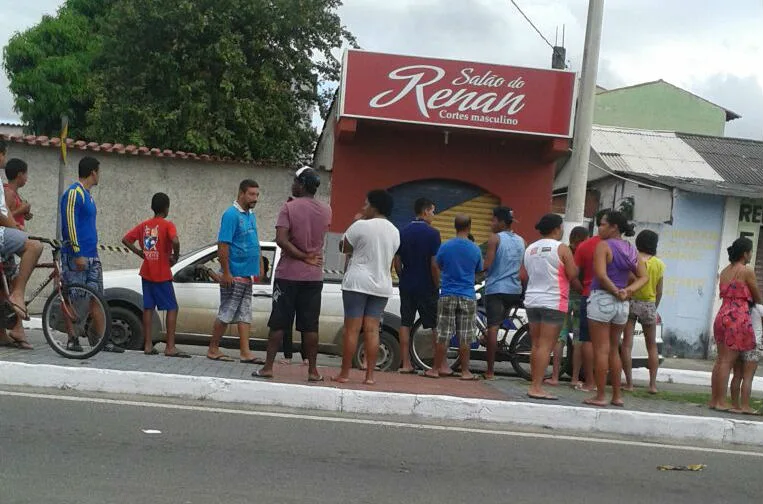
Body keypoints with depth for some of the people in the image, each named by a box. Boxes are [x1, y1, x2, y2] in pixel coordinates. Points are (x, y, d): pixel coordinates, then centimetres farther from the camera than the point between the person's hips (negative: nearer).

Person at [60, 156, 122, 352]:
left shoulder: (88, 195, 19)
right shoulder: (74, 193, -10)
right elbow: (70, 224, -17)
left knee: (96, 299, 7)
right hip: (76, 257, -9)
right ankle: (72, 340, 4)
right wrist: (78, 253, -21)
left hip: (92, 257, 9)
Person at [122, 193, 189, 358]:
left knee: (148, 307, 9)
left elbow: (125, 240, 6)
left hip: (146, 273, 6)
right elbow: (175, 241, -28)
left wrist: (139, 253, 9)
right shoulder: (168, 225, -10)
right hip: (162, 274, -6)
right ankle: (170, 347, -7)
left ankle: (148, 345, 8)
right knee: (172, 308, -1)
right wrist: (175, 257, -12)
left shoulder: (144, 225, 7)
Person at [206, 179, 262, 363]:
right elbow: (222, 246, -18)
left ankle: (245, 352, 10)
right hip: (234, 275, -9)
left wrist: (259, 266, 15)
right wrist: (226, 272, -20)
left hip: (247, 275, 9)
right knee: (226, 313, -1)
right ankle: (213, 349, 9)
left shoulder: (251, 215, 13)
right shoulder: (231, 215, -14)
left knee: (245, 314, 8)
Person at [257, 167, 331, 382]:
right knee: (310, 326, 7)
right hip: (314, 276, 3)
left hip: (288, 274, -3)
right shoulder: (326, 211, 4)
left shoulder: (289, 207, -9)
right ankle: (313, 370, 9)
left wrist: (303, 257, -12)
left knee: (278, 324, 3)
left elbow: (281, 239, -18)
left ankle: (268, 366, 5)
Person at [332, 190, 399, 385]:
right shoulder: (395, 232, 10)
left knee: (352, 329, -2)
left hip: (358, 282, -5)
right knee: (372, 329, 5)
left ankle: (344, 374, 1)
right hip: (382, 285, 5)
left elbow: (343, 248, 1)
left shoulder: (361, 226, -10)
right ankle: (369, 375, 3)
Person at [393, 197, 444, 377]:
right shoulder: (432, 233, -11)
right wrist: (437, 286, -5)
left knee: (405, 323, 8)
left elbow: (397, 262, 6)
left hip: (407, 286, 5)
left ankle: (406, 364, 7)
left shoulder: (402, 232, 5)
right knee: (437, 326, 2)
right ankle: (442, 366, 3)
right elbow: (434, 264, -15)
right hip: (427, 287, -5)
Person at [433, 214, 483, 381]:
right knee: (464, 337, 4)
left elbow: (437, 267, 8)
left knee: (442, 335, 4)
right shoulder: (475, 250, -2)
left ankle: (436, 368, 9)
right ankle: (465, 371, 8)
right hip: (468, 296, 0)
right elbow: (478, 272, 10)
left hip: (447, 295, 0)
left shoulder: (445, 247, -4)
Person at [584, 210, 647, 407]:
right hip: (622, 304, 7)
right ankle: (617, 396, 20)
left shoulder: (603, 246, -10)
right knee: (613, 350, 17)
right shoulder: (631, 250, 12)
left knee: (601, 350, -1)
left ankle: (600, 396, 1)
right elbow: (643, 277, 9)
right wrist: (628, 290, -5)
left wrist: (616, 292, -11)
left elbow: (601, 274, -22)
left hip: (601, 298, -7)